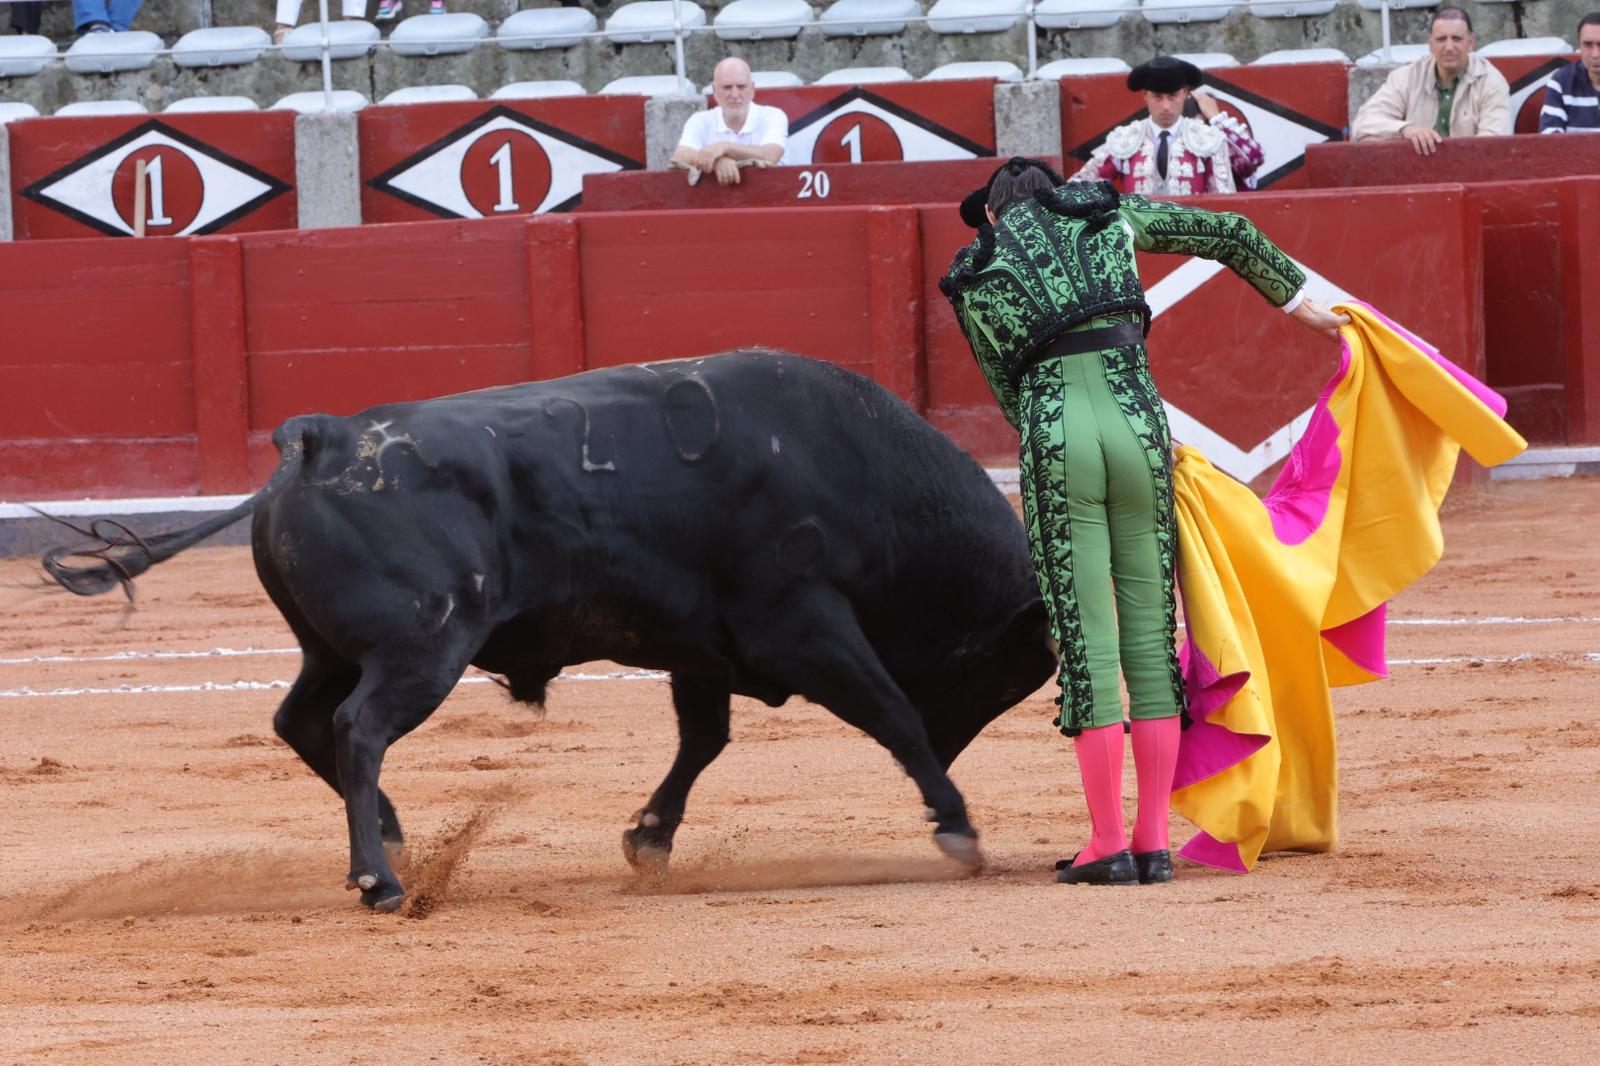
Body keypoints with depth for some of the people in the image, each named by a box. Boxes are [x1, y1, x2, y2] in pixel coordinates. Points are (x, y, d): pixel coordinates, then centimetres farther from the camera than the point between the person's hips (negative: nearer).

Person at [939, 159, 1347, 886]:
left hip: (1053, 438, -1)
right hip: (1136, 420, 1)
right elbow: (1230, 235, 26)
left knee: (1086, 642, 2)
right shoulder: (1106, 213, 20)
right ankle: (1154, 843, 9)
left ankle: (1108, 845, 3)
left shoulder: (971, 279, 17)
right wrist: (1300, 306, 39)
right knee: (1151, 635, 8)